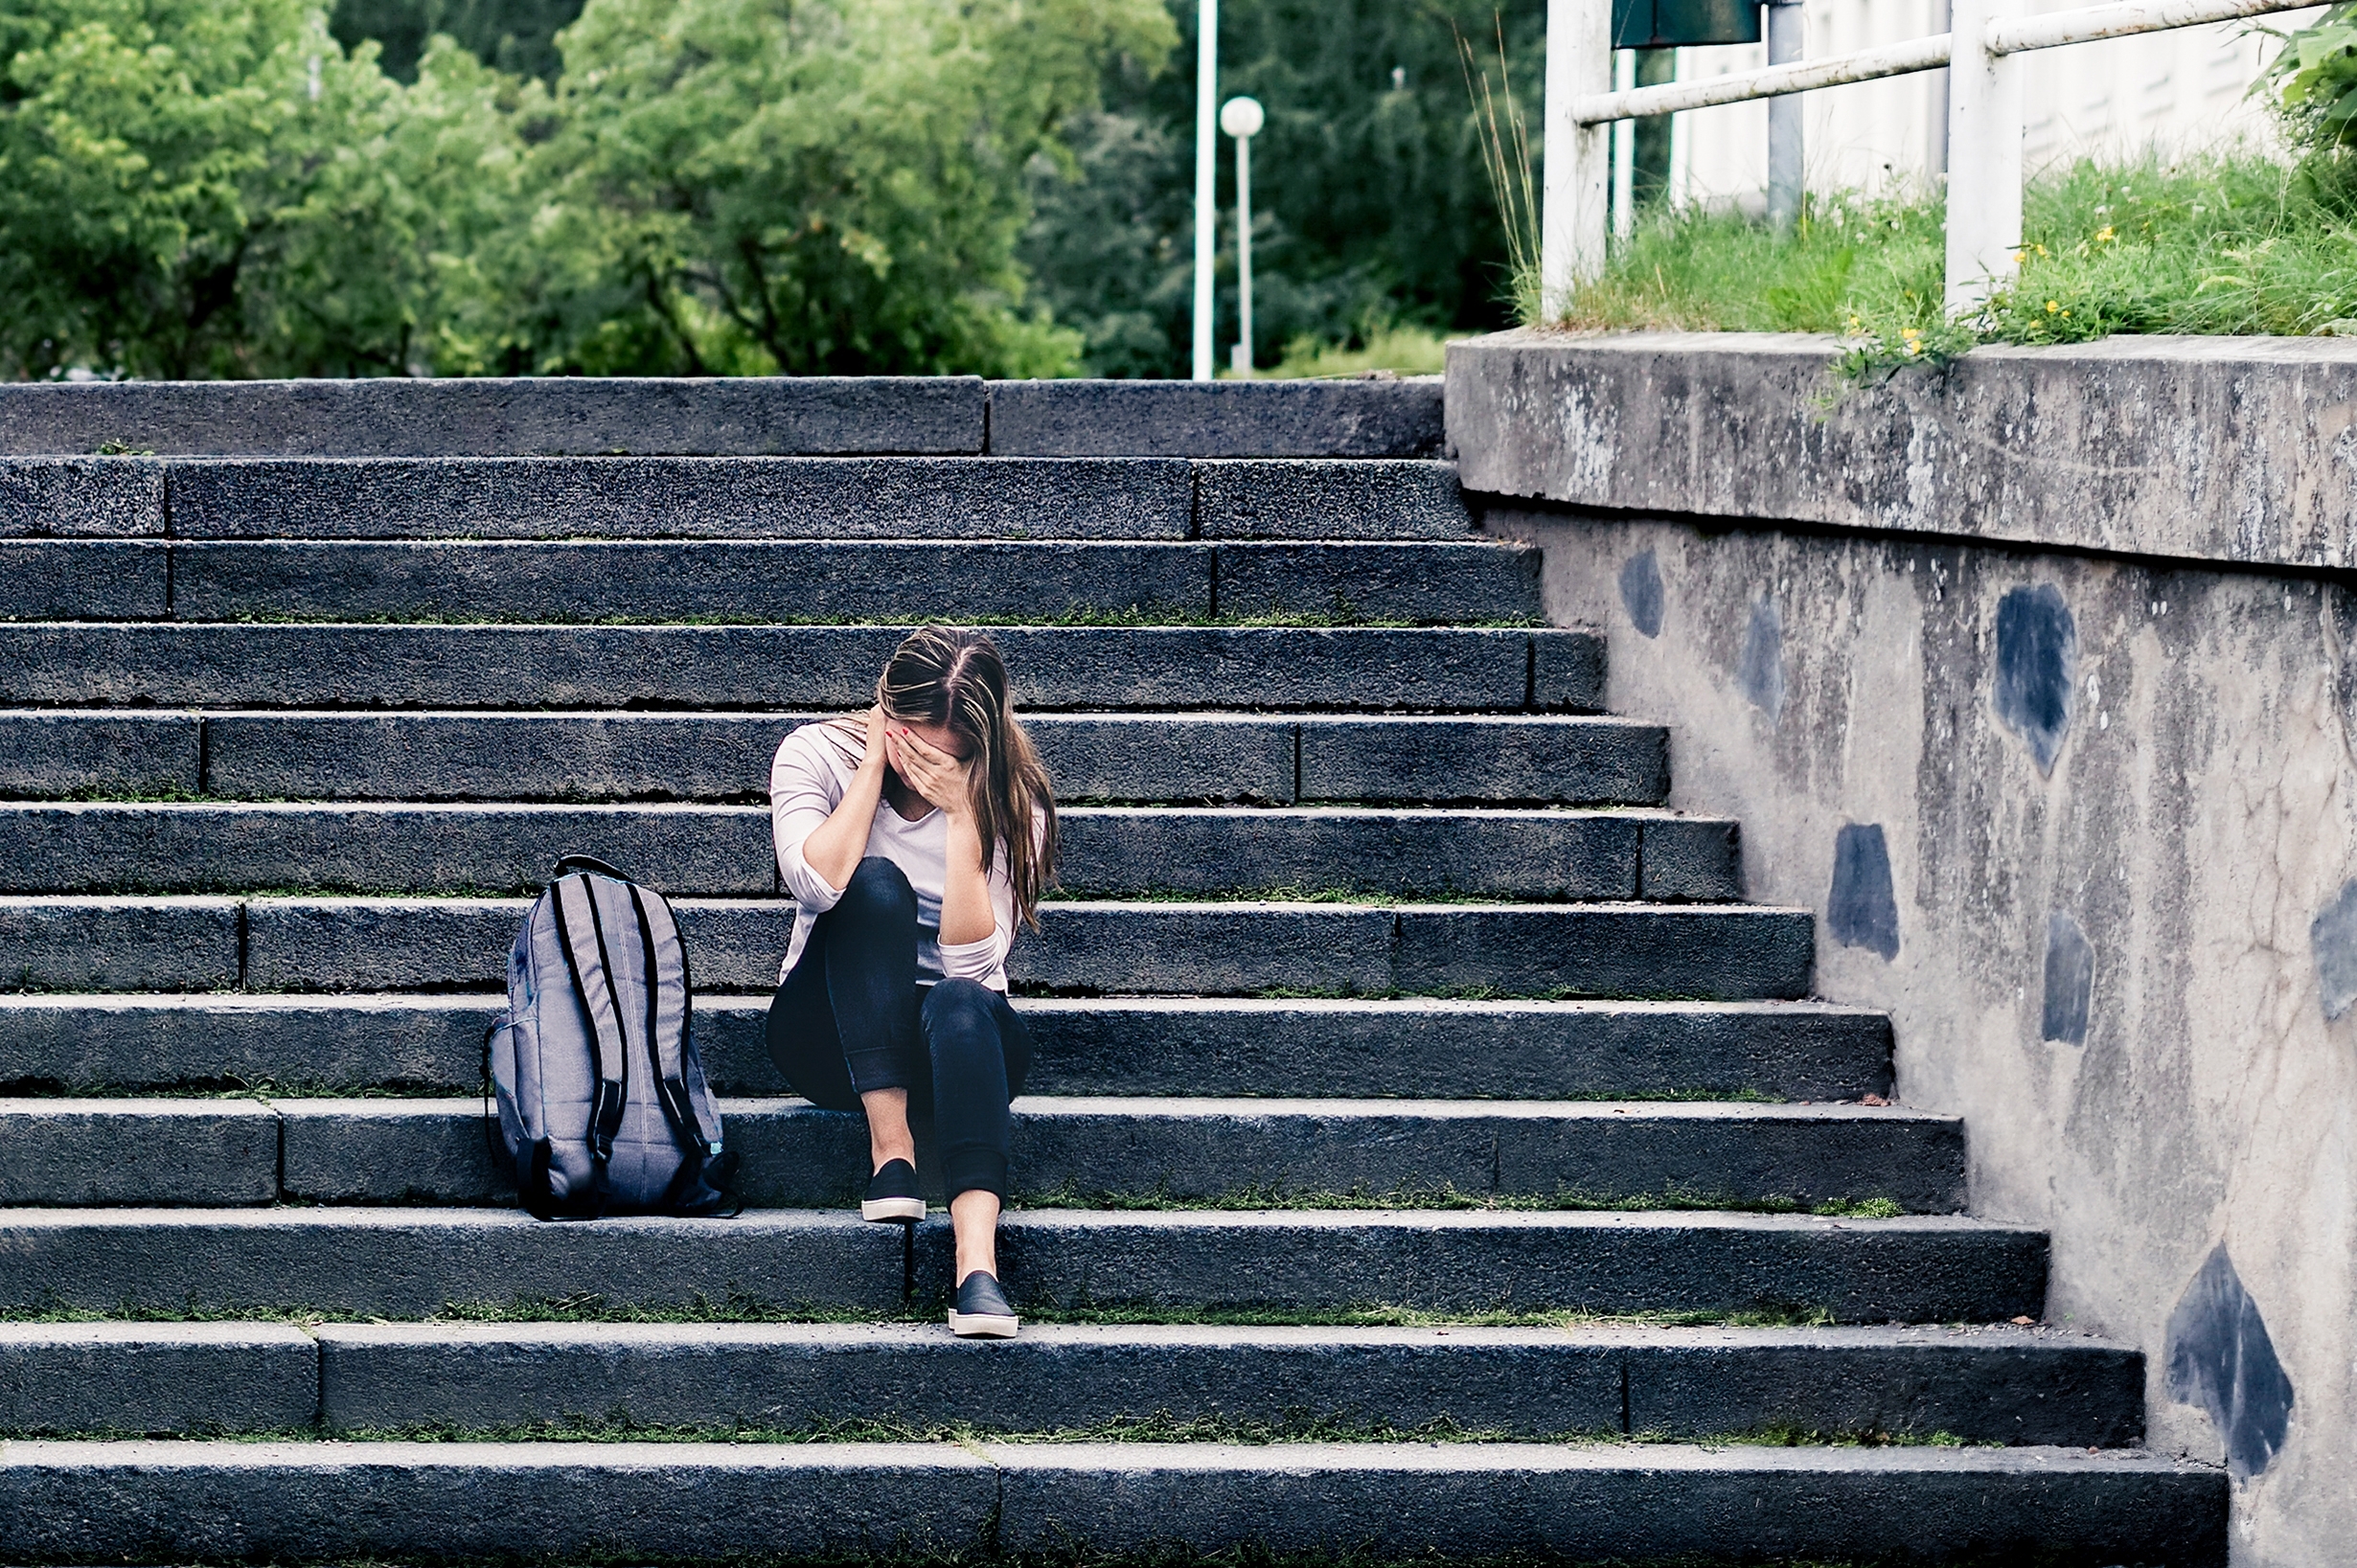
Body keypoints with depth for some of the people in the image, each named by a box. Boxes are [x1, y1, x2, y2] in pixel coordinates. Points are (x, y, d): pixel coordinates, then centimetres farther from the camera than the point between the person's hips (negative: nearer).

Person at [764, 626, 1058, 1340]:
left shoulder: (1011, 801, -8)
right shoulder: (817, 756, -7)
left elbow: (970, 960, -20)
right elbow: (815, 883, -27)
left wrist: (962, 814, -24)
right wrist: (875, 766, -20)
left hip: (957, 1040, 0)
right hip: (833, 1035, 0)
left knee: (961, 1006, -38)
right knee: (876, 884, -29)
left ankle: (978, 1261, -56)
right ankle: (889, 1145, -33)